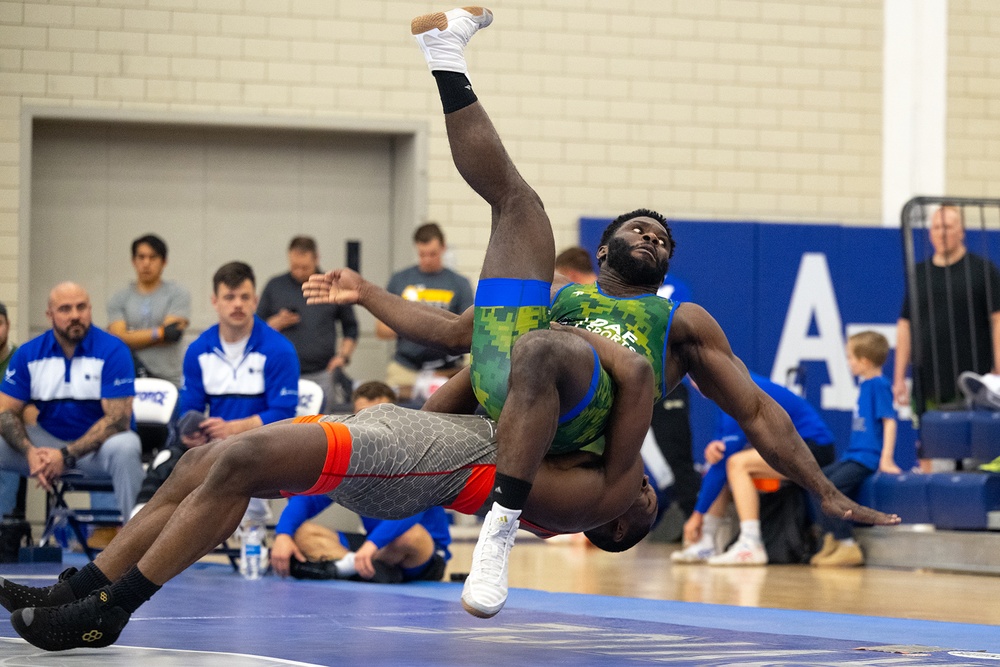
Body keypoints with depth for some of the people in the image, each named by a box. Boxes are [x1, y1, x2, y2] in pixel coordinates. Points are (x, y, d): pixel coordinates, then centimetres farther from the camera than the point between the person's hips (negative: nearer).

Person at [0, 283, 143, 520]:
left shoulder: (113, 351, -11)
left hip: (98, 446, -3)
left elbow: (117, 418, -17)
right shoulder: (28, 354, 0)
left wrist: (66, 455, -26)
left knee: (125, 447, -36)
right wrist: (30, 452, -23)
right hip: (47, 441, 3)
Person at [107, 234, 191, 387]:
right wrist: (160, 332, -9)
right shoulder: (119, 299, 12)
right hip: (130, 379, 1)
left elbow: (174, 335, -5)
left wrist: (133, 338, -1)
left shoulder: (178, 294, 6)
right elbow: (119, 338, -2)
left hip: (170, 380, -1)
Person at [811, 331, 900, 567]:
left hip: (869, 457, -10)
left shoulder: (879, 385, -11)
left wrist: (886, 460, -22)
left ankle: (848, 546, -20)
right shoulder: (864, 385, 17)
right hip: (853, 455, 10)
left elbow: (889, 421, -17)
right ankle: (830, 539, 10)